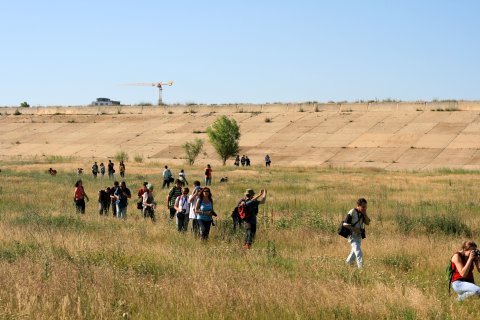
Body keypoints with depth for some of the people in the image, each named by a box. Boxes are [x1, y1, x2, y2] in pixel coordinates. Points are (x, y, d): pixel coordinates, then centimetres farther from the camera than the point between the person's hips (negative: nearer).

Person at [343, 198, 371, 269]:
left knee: (354, 252, 21)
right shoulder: (352, 213, -16)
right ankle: (360, 267, -17)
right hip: (352, 235, -8)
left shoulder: (363, 213, 6)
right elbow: (345, 224, -16)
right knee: (358, 252, -16)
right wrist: (354, 229, -23)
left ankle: (347, 263, 39)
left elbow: (368, 223, -1)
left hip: (359, 235, 8)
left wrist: (365, 214, -12)